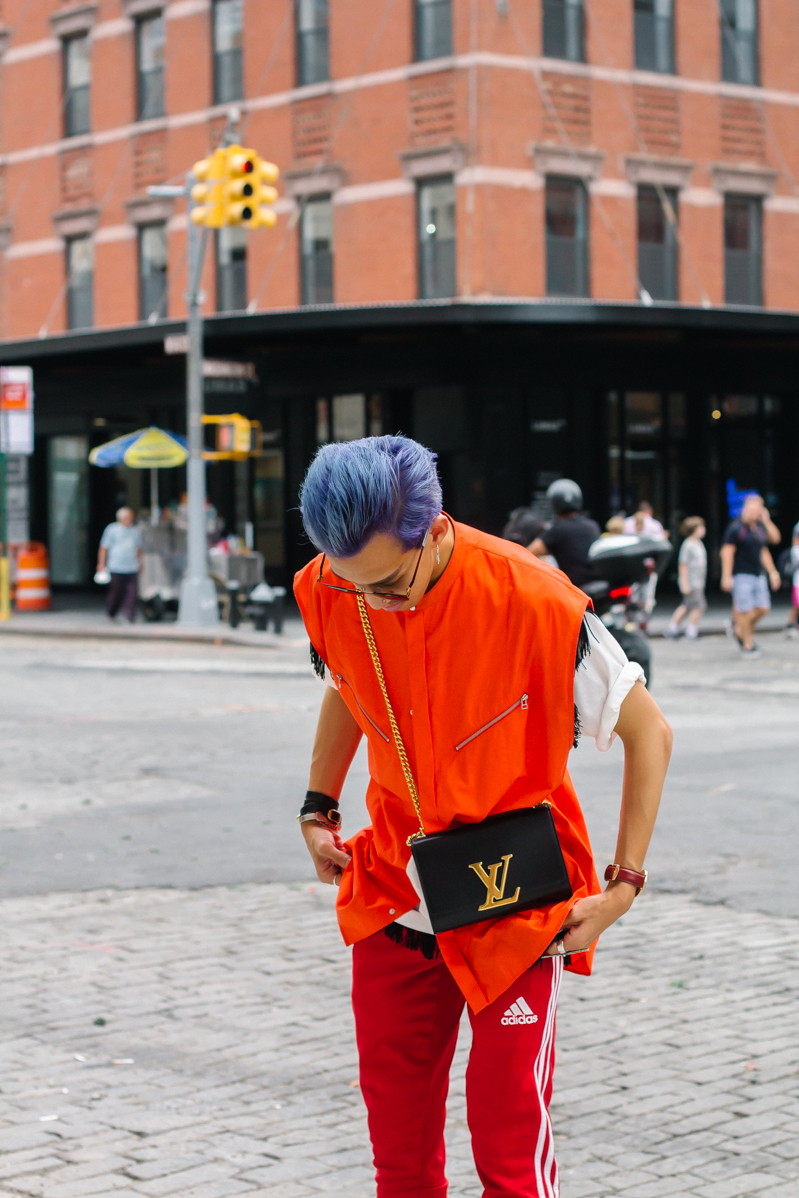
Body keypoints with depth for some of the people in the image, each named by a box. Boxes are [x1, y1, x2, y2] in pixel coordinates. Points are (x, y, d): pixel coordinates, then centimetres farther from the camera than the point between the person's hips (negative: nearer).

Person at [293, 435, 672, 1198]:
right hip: (393, 899, 4)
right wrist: (317, 807, 5)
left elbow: (648, 732, -12)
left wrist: (624, 884, -13)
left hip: (516, 908, -4)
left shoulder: (534, 604, -25)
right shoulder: (326, 593, -11)